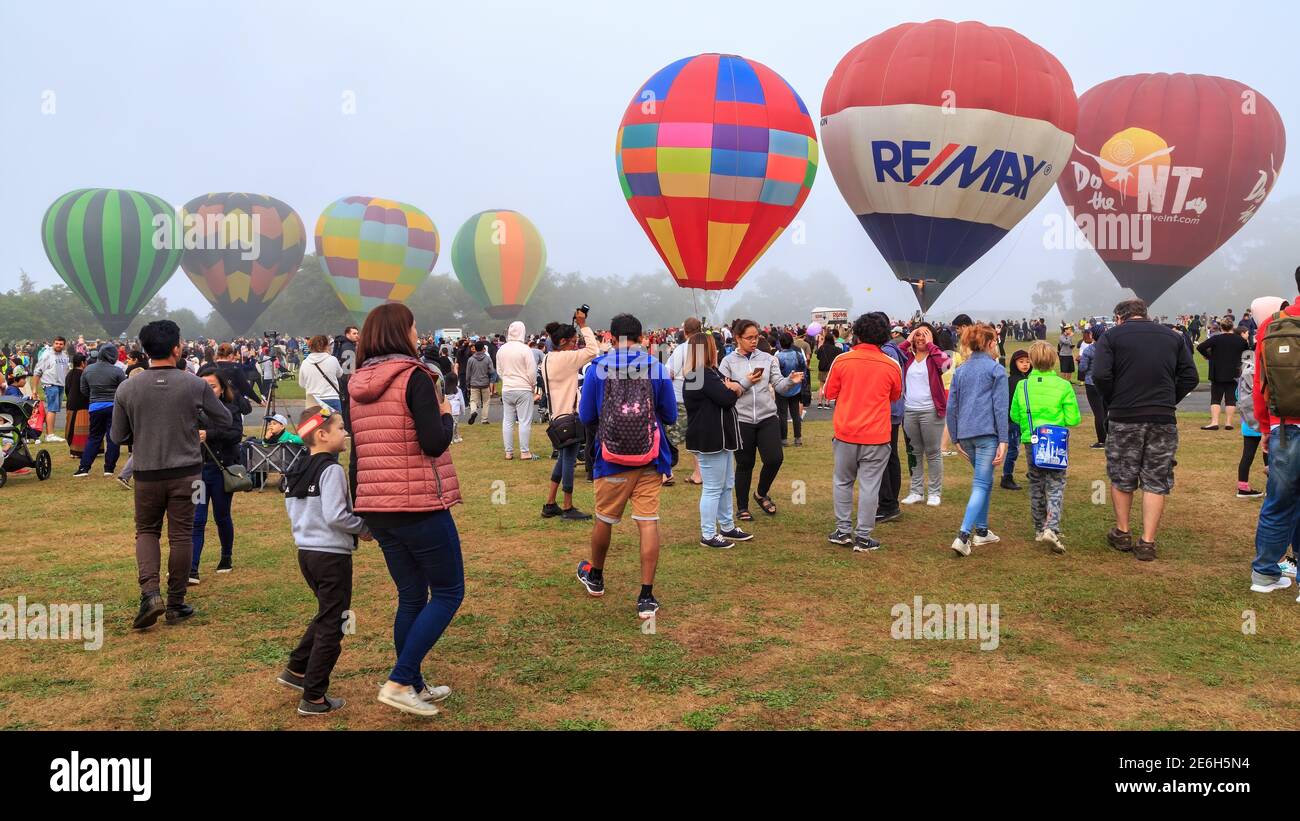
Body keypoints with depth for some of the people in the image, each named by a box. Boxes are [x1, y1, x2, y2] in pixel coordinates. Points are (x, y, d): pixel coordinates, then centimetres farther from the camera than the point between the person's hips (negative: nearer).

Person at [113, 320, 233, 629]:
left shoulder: (127, 389, -7)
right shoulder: (195, 385, -10)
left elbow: (119, 436, 3)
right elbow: (224, 420, 3)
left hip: (147, 474, 1)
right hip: (186, 472, -1)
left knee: (146, 531, 17)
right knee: (181, 536, 8)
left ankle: (150, 591, -2)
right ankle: (176, 604, 16)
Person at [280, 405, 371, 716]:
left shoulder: (298, 471, 10)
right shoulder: (331, 470, -18)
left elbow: (294, 511, 16)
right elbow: (335, 516, -25)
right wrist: (363, 529, -9)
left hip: (306, 552, 9)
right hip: (332, 555, -9)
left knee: (325, 613, 27)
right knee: (332, 625, 1)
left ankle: (296, 670, 33)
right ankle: (313, 698, 7)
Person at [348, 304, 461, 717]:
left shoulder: (356, 384, 10)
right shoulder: (414, 376, -12)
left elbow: (352, 450, 15)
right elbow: (434, 443, -20)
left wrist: (363, 509, 22)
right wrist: (445, 413, 0)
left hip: (377, 507, 7)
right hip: (420, 505, -7)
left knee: (411, 596, 17)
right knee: (449, 591, 5)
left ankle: (415, 686, 23)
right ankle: (399, 682, -1)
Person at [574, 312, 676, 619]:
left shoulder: (597, 368, -4)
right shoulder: (657, 369, -2)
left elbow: (585, 417, 4)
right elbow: (670, 416, 6)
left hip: (611, 459, 0)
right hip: (649, 459, 0)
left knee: (604, 519, 17)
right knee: (648, 522, 1)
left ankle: (595, 577, 39)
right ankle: (646, 597, 1)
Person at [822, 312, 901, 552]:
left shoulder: (842, 360, -7)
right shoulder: (892, 365, -5)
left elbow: (829, 393, 4)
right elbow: (895, 396, 11)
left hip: (845, 432, 1)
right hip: (876, 435, -1)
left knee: (843, 481, 16)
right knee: (869, 485, 4)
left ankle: (843, 531, 20)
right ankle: (863, 537, 7)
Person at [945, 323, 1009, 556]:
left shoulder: (959, 370, 13)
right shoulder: (996, 369, -2)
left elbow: (951, 407, 13)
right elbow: (1000, 407, -7)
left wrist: (955, 439, 19)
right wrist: (1003, 440, -7)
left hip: (965, 434, 6)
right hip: (987, 433, -6)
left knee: (984, 481, 21)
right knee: (981, 484, -6)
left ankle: (982, 531, 25)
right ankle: (963, 535, -18)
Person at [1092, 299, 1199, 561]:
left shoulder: (1112, 336, -1)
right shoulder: (1173, 337, 11)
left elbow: (1100, 375, -14)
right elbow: (1190, 377, 5)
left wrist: (1111, 402, 1)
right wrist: (1168, 402, 12)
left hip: (1124, 418, -2)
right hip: (1164, 419, 2)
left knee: (1121, 477, 14)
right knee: (1156, 481, 6)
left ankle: (1122, 533, 25)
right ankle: (1147, 542, 6)